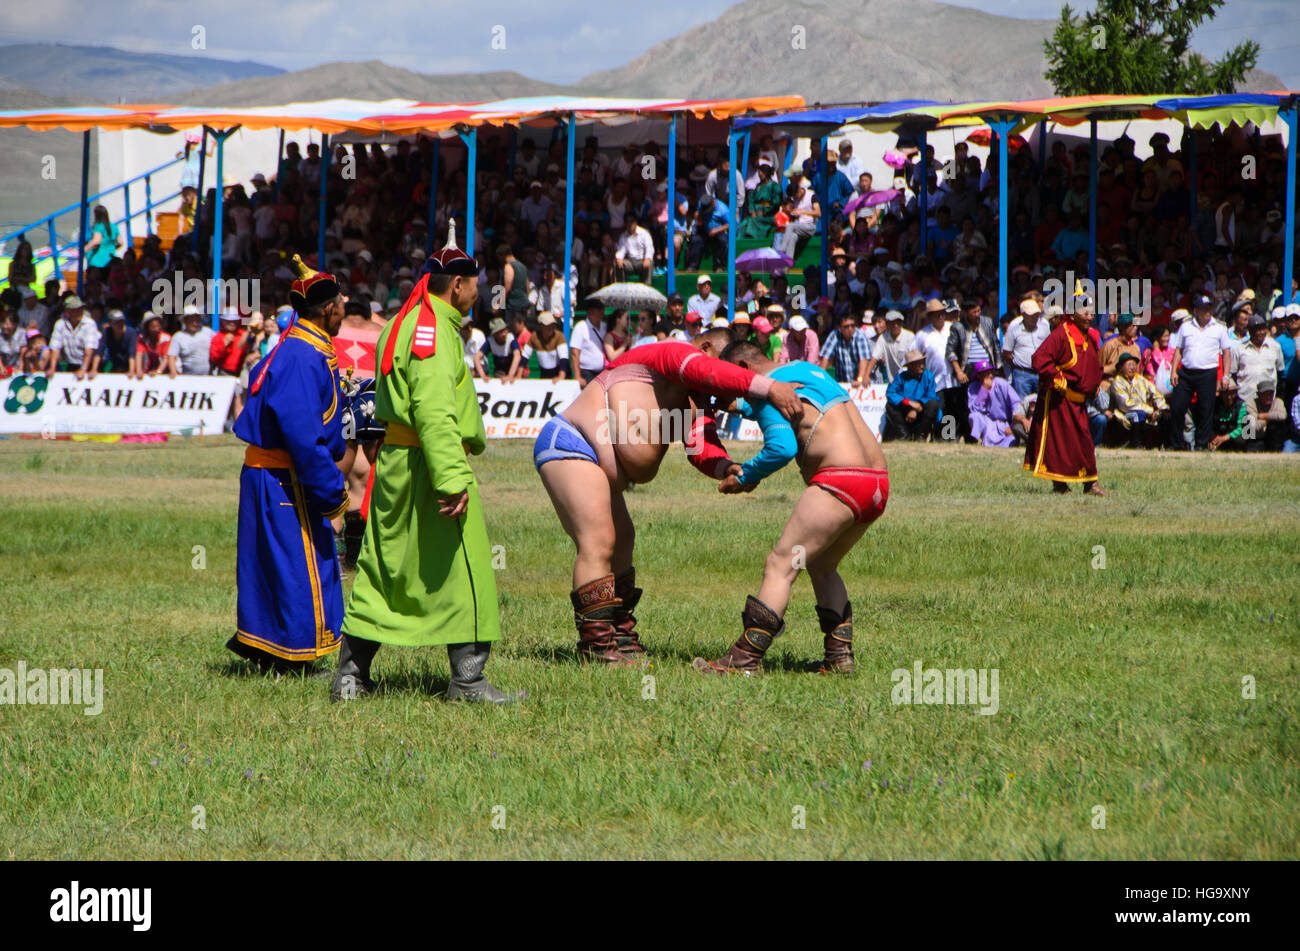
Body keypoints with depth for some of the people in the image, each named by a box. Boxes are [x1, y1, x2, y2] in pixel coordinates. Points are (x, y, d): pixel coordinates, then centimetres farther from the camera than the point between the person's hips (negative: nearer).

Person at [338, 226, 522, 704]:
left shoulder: (401, 325, 18)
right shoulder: (433, 329, -14)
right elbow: (434, 410, -24)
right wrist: (453, 479, -29)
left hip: (393, 462, 10)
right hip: (428, 465, -10)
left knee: (382, 570, 12)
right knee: (462, 571, -4)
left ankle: (351, 674, 14)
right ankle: (467, 677, -3)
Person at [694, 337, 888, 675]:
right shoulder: (808, 369, 25)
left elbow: (782, 446, -16)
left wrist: (745, 476, -4)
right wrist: (741, 406, 48)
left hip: (840, 480, -9)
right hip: (878, 483, 9)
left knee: (780, 566, -7)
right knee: (821, 567, 23)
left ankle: (745, 659, -13)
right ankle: (840, 654, 16)